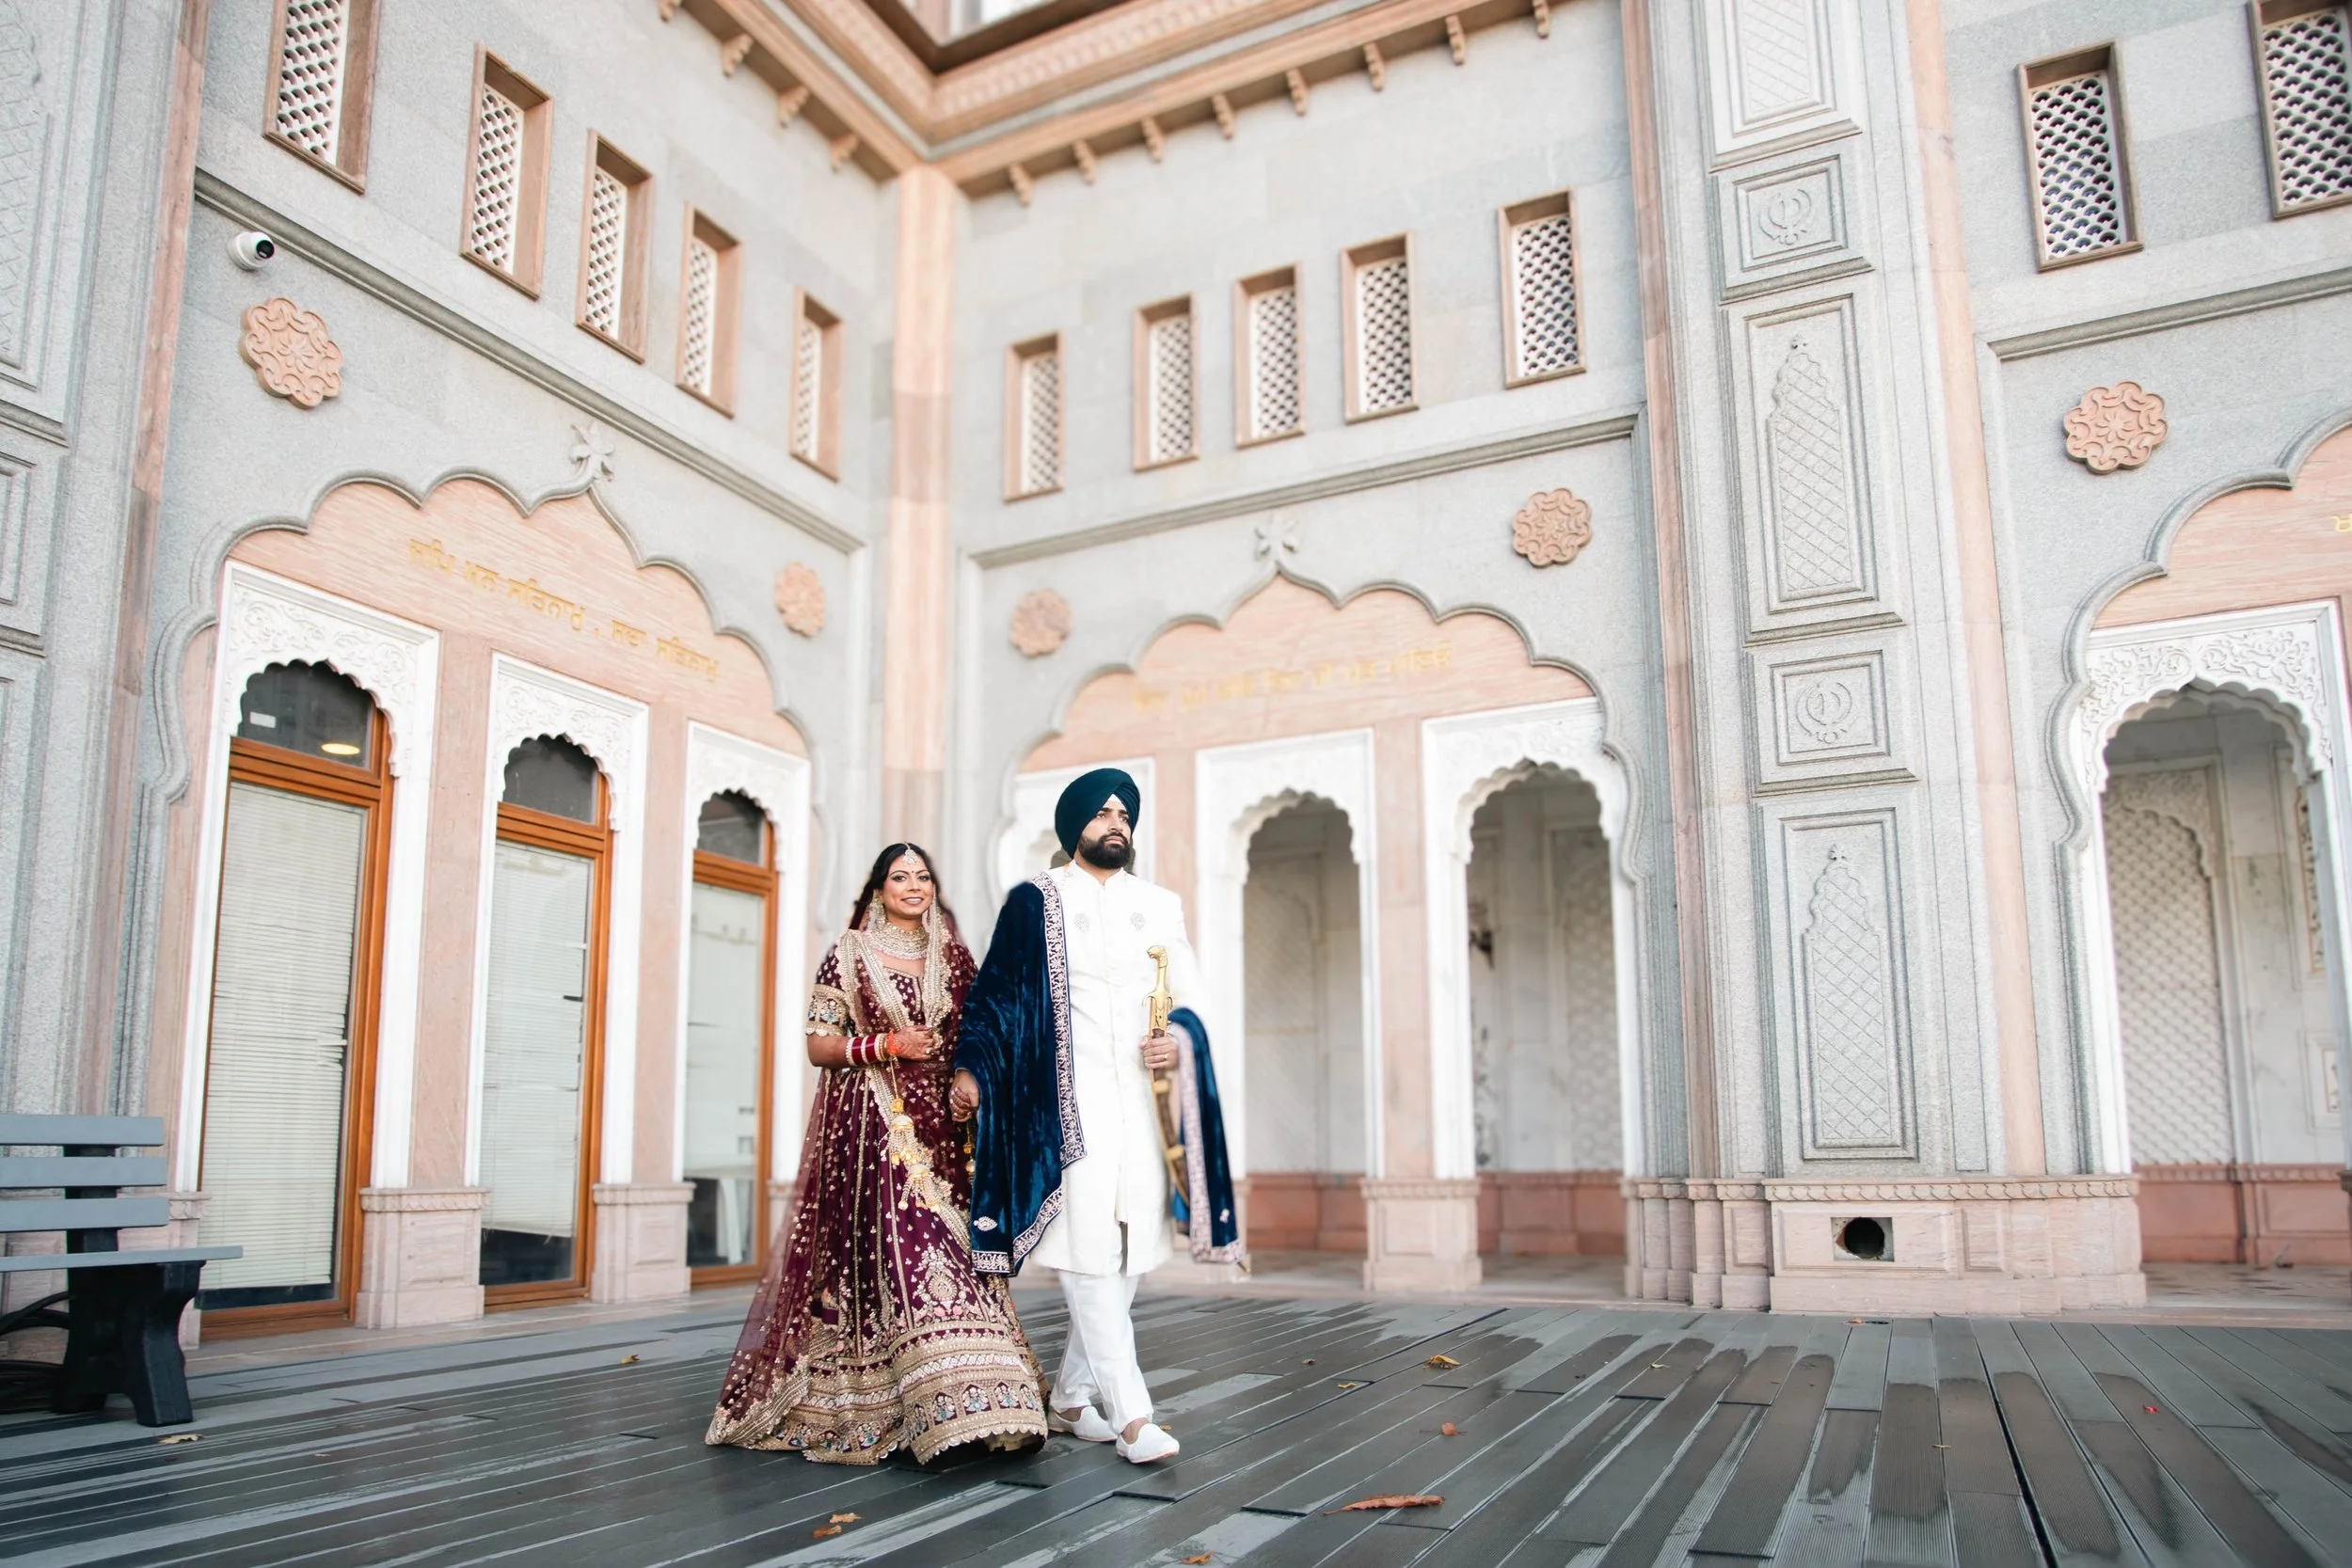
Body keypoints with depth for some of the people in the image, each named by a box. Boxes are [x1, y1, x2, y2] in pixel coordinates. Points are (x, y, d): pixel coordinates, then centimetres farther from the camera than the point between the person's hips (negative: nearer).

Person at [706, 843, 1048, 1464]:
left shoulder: (954, 956, 14)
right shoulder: (849, 952, 4)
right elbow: (819, 1045, 1)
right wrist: (887, 1045, -12)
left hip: (941, 1123, 4)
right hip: (873, 1124, -4)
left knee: (954, 1244, -2)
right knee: (898, 1244, -13)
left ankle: (972, 1400, 5)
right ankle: (949, 1406, -8)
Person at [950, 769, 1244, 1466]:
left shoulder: (1160, 906, 13)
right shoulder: (1035, 901, 4)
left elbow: (1192, 998, 11)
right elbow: (995, 990, 3)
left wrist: (1180, 1041, -9)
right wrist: (969, 1067, -8)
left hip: (1143, 1099, 4)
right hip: (1067, 1099, -4)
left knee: (1126, 1254, 6)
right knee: (1087, 1251, -10)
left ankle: (1073, 1395, 21)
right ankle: (1130, 1412, -7)